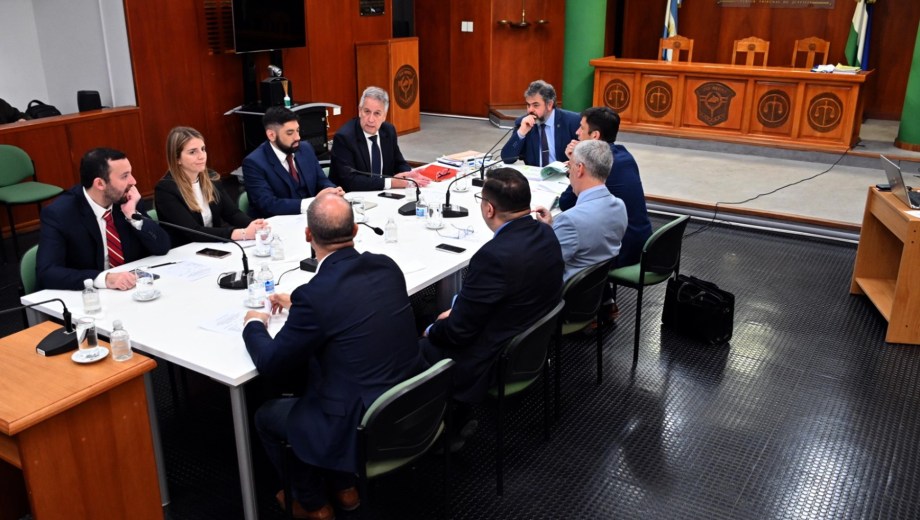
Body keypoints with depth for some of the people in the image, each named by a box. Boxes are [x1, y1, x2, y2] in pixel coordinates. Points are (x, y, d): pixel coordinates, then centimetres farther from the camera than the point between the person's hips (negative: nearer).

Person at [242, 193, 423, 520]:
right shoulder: (387, 267, -5)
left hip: (362, 428, -7)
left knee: (266, 415, 20)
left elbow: (270, 364, -10)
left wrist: (253, 325, 9)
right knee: (309, 377, 31)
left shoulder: (315, 294, -24)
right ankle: (343, 487, 39)